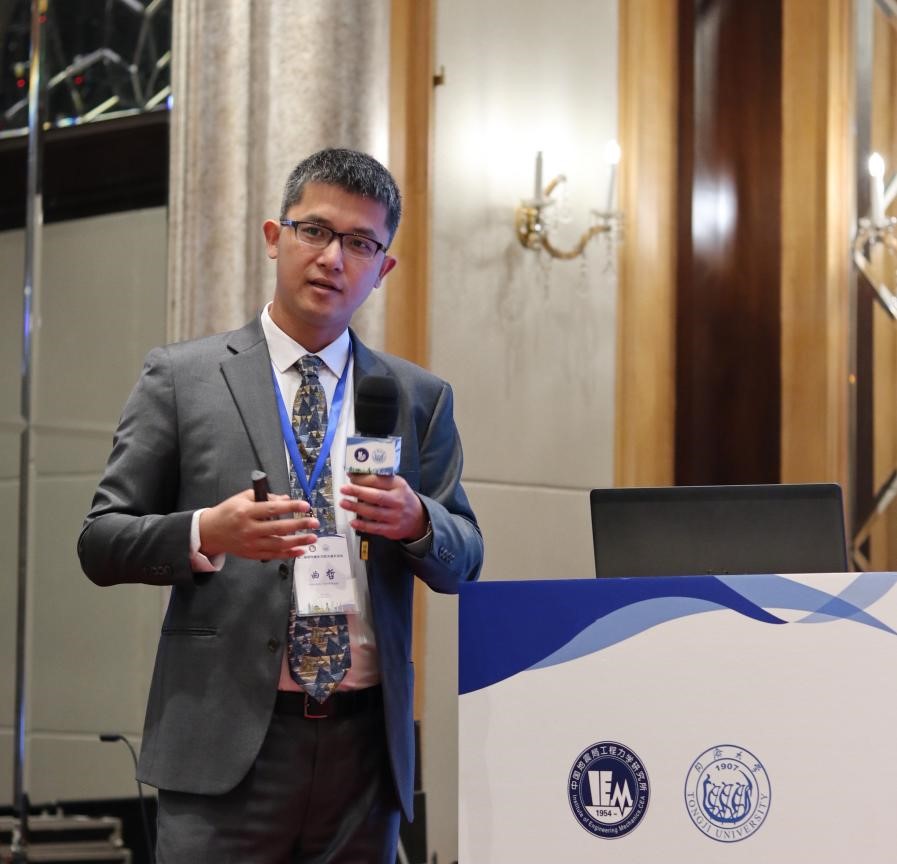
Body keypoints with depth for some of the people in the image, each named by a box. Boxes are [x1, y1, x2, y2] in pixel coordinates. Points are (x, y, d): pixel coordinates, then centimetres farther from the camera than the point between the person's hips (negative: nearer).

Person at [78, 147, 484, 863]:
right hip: (229, 739, -2)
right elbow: (101, 542, 2)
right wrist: (207, 534, -17)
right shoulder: (180, 376, 5)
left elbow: (464, 563, 12)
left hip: (366, 743, 3)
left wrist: (415, 521, -10)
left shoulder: (420, 396, 13)